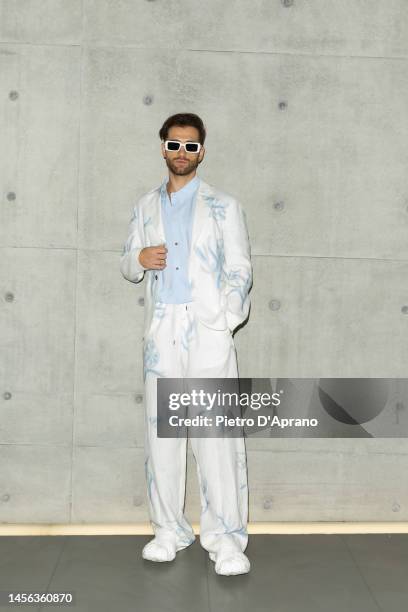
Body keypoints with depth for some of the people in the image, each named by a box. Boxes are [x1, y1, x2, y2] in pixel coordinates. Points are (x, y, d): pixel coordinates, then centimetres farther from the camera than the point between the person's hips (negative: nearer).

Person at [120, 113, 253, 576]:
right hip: (160, 332, 3)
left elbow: (240, 270, 3)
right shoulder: (145, 207, 17)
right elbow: (126, 265, 19)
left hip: (208, 330, -3)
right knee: (161, 432, 4)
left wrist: (224, 323, -10)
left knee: (218, 433, -8)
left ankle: (224, 537, -1)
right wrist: (139, 259, -5)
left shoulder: (224, 206, 8)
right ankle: (169, 530, 16)